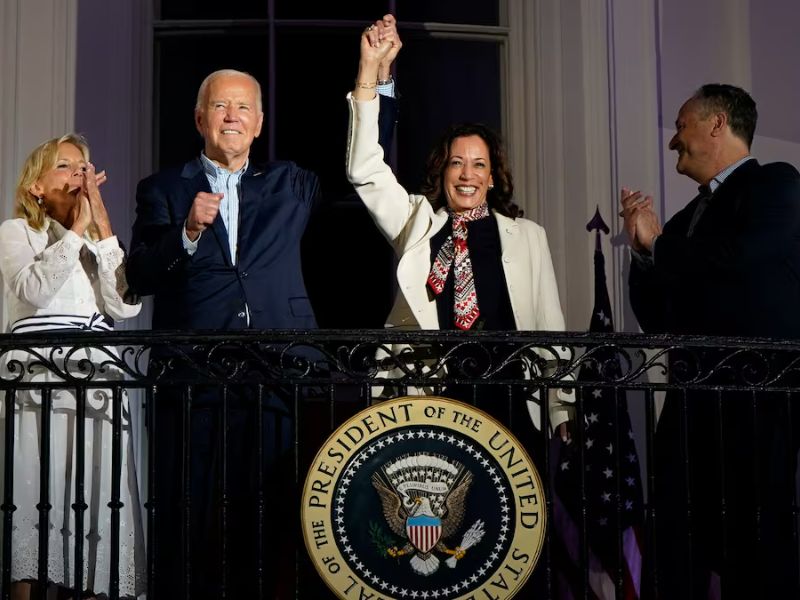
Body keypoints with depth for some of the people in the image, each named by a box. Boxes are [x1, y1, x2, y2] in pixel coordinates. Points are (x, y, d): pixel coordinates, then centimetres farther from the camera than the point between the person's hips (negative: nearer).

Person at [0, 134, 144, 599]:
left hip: (99, 382, 4)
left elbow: (126, 305, 3)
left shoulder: (99, 243, 23)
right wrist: (77, 229, -4)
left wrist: (103, 226, 2)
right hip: (39, 380, -4)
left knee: (94, 499, -3)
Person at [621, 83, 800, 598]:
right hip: (693, 407, 7)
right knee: (679, 556, 5)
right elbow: (656, 322, 18)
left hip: (757, 406, -7)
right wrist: (645, 250, 2)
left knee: (756, 555, -7)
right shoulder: (687, 221, 21)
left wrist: (658, 248, 0)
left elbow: (735, 258, -18)